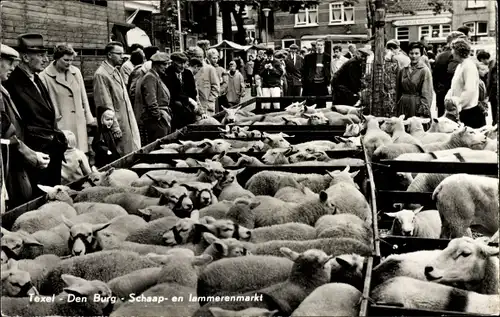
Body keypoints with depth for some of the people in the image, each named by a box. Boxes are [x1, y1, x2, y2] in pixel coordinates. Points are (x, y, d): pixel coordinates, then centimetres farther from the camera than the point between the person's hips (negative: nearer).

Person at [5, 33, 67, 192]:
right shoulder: (13, 83, -13)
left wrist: (58, 137, 5)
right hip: (37, 153, -8)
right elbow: (20, 126, -16)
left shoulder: (36, 80, 14)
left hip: (53, 151, 8)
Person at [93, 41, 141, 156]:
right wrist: (115, 128, -17)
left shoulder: (116, 71, 13)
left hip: (128, 122, 9)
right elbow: (106, 105, -16)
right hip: (117, 124, -8)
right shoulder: (101, 75, -13)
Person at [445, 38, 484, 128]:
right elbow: (454, 87, 18)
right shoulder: (459, 66, 13)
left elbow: (470, 91, -23)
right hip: (460, 112, 9)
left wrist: (456, 103, -18)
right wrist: (448, 98, -1)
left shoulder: (469, 66, -15)